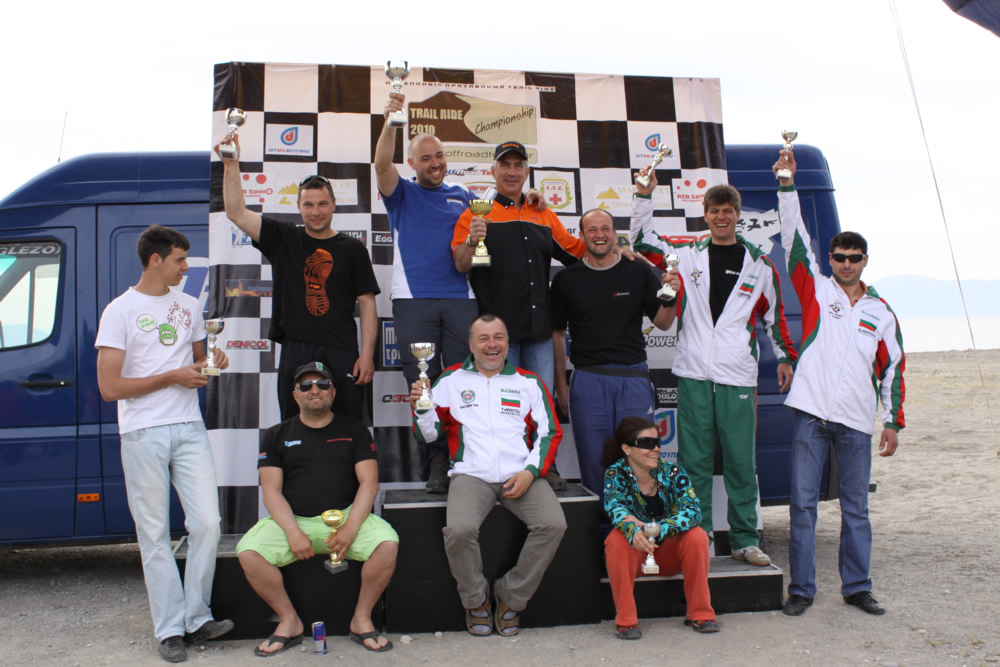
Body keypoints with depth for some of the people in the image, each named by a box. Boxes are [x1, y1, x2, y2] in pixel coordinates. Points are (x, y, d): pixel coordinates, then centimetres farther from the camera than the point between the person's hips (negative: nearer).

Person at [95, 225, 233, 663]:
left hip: (190, 429, 5)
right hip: (143, 434, -4)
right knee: (155, 535, 3)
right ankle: (170, 629, 11)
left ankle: (197, 618, 11)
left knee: (207, 524, -2)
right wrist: (173, 377, -12)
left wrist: (210, 365, 4)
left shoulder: (189, 306, 14)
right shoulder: (121, 311, -3)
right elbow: (109, 387, -9)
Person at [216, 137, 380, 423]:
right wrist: (231, 165, -4)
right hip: (295, 353, 1)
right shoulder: (283, 239, 11)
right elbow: (236, 213, 5)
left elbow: (367, 303, 4)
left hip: (342, 355, -1)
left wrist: (367, 354, -5)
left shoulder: (352, 248, 7)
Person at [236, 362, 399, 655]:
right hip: (292, 520, 1)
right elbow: (271, 491, 3)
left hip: (347, 516, -1)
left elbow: (369, 482, 2)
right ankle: (289, 621, -4)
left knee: (387, 542, -28)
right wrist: (293, 531, -14)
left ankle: (361, 620, -7)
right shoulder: (277, 435, 13)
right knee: (248, 551, -25)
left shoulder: (354, 430, 12)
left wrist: (350, 527, -14)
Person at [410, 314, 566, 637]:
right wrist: (422, 407, -7)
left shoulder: (529, 383, 16)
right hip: (472, 475, -1)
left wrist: (530, 472, -4)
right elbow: (430, 433, 14)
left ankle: (511, 596, -2)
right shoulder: (451, 380, 14)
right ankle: (475, 599, 1)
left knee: (554, 524, -25)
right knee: (459, 530, -30)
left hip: (521, 476, 1)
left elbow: (550, 432, 11)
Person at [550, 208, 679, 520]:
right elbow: (557, 333, 9)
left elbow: (662, 322, 7)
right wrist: (561, 384, 5)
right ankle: (601, 532, 18)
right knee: (594, 463, 4)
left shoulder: (639, 272, 5)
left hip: (633, 378, 0)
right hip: (588, 380, 0)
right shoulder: (567, 278, 5)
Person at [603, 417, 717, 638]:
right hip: (635, 553, -1)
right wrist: (633, 530, -52)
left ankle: (700, 614, -12)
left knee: (697, 536, -26)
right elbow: (613, 506, -30)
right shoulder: (615, 474, -13)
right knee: (617, 539, -31)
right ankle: (625, 620, -23)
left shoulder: (673, 473, -11)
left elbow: (693, 510, -24)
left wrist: (660, 529, -42)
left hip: (669, 552, 1)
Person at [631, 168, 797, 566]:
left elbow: (774, 314, 17)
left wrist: (785, 357, 14)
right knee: (694, 461, 3)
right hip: (694, 375, 0)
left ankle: (745, 541, 13)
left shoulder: (759, 264, 10)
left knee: (741, 462, 2)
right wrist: (645, 195, 6)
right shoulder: (688, 255, 10)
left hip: (738, 377, 0)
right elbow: (643, 241, 15)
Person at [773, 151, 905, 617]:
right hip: (811, 412, -2)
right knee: (802, 502, 0)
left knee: (856, 507, 10)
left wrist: (893, 421, 8)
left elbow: (892, 367, 13)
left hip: (856, 420, 2)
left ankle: (857, 587, 23)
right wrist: (787, 184, -10)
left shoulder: (881, 312, 11)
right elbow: (795, 238, -3)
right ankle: (801, 589, 9)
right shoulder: (817, 289, 6)